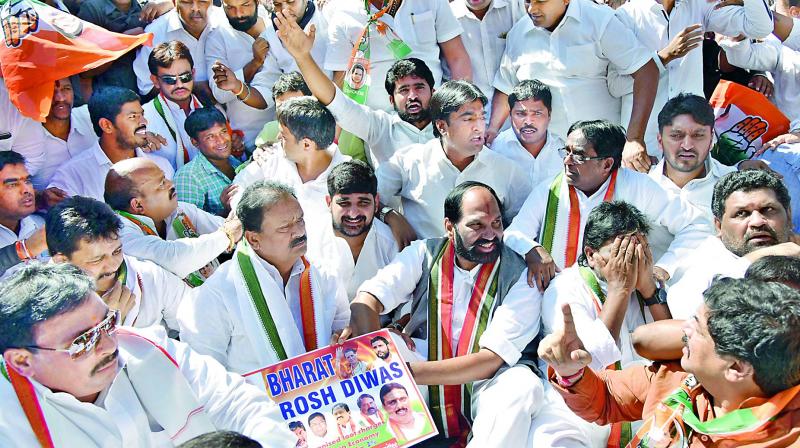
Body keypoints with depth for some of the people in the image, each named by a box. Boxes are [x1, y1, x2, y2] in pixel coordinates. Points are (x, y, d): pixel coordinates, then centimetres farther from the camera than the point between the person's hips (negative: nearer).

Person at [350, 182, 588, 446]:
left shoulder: (520, 276, -8)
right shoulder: (426, 254, 0)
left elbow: (491, 359, -16)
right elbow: (365, 303, -10)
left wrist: (410, 372, -26)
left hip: (486, 383, -1)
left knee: (521, 387, -34)